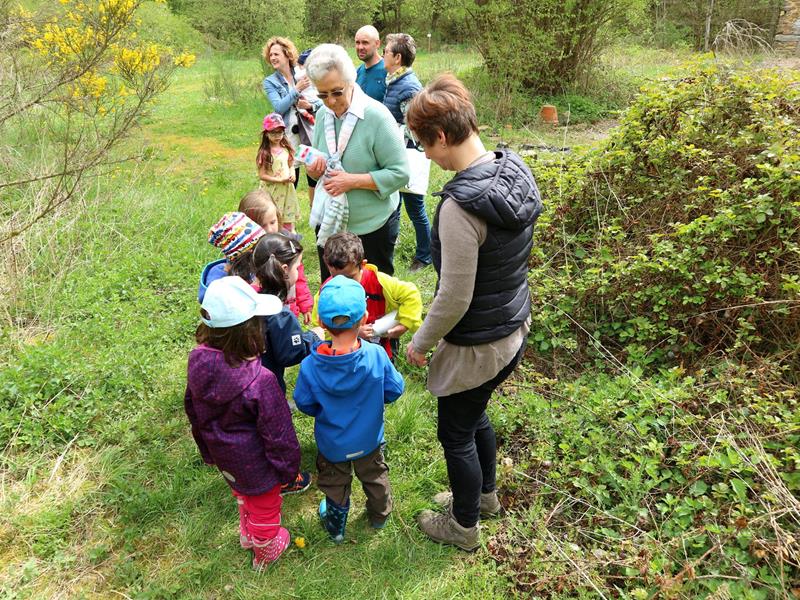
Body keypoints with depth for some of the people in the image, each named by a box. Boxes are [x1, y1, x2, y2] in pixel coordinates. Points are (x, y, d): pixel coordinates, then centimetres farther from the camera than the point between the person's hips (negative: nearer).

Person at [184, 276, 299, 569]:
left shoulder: (198, 361, -20)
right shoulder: (259, 382, -41)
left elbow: (193, 411, -2)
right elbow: (278, 433, -26)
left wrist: (208, 450, 16)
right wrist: (288, 468, -6)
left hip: (223, 456, 6)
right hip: (255, 464, -6)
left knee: (242, 493, 35)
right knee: (265, 504, 24)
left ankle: (247, 534, 63)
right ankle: (266, 550, 52)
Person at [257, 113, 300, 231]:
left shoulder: (286, 148, 4)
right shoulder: (264, 153, -12)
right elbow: (262, 175, -13)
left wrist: (292, 175, -7)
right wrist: (280, 180, -19)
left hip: (287, 189, 5)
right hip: (272, 190, -5)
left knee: (289, 221, 12)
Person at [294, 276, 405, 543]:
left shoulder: (310, 366, -28)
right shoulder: (376, 356, -29)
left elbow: (305, 404, -13)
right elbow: (394, 390, -14)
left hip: (332, 444, -1)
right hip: (369, 439, 1)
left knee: (335, 485, 25)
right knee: (374, 476, 29)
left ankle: (336, 526, 47)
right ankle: (379, 515, 53)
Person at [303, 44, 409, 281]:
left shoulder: (376, 116, -16)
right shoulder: (322, 115, 3)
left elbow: (400, 173, -18)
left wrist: (352, 181, -23)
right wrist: (314, 170, -9)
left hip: (373, 225, -6)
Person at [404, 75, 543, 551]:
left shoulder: (461, 206, -32)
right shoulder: (515, 170, -5)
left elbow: (454, 299, -26)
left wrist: (420, 343, -7)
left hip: (476, 346, -8)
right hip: (515, 327, 8)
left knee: (456, 433, 16)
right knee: (475, 416, 30)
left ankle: (464, 526, 40)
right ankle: (485, 495, 54)